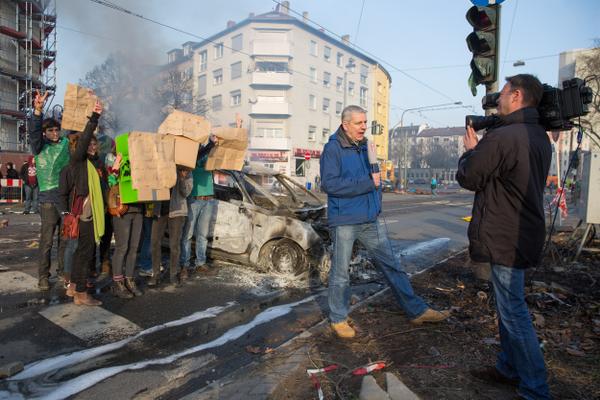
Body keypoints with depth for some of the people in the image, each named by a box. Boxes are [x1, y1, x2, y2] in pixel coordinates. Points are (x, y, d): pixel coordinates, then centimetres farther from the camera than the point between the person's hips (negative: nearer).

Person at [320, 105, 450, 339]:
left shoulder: (364, 146, 13)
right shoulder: (333, 148, -9)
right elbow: (328, 183, -20)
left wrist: (376, 205, 12)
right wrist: (367, 183, -21)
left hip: (370, 220, 6)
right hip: (344, 221, -6)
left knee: (391, 265, 11)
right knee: (340, 273, 6)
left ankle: (417, 311, 21)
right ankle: (338, 319, 23)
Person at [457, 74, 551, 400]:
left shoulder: (501, 137, -22)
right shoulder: (540, 137, 10)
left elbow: (467, 178, -12)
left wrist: (471, 149, 5)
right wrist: (482, 148, 9)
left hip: (505, 240, -10)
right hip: (527, 235, 10)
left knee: (514, 312, 0)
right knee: (509, 305, 20)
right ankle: (508, 368, 35)